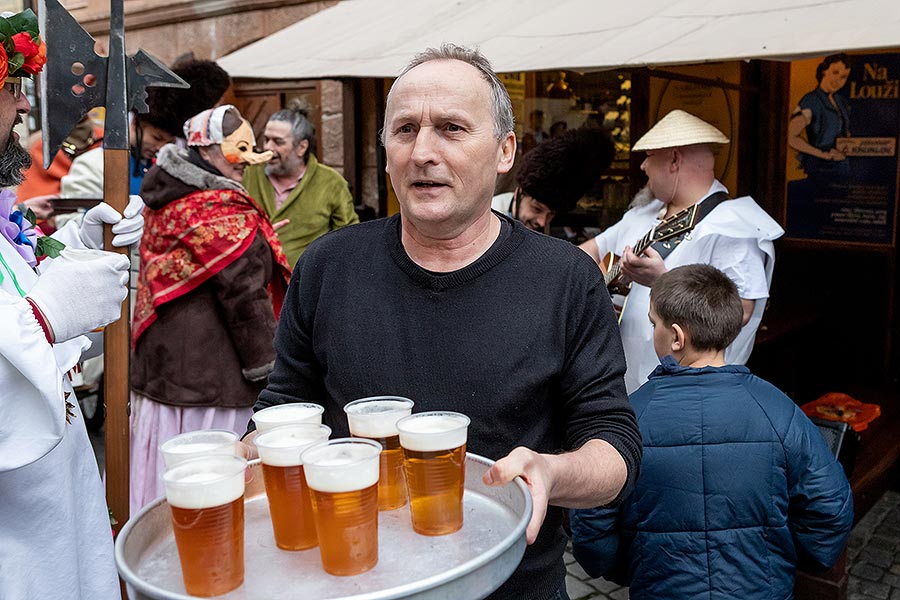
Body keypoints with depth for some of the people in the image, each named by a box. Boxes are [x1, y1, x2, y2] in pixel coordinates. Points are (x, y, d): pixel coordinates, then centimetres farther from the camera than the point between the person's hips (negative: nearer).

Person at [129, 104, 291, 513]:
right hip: (209, 371, -9)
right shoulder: (223, 210, -16)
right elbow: (245, 297, -16)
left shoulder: (167, 199, 12)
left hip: (158, 361, 9)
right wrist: (267, 369, -10)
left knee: (166, 475, 16)